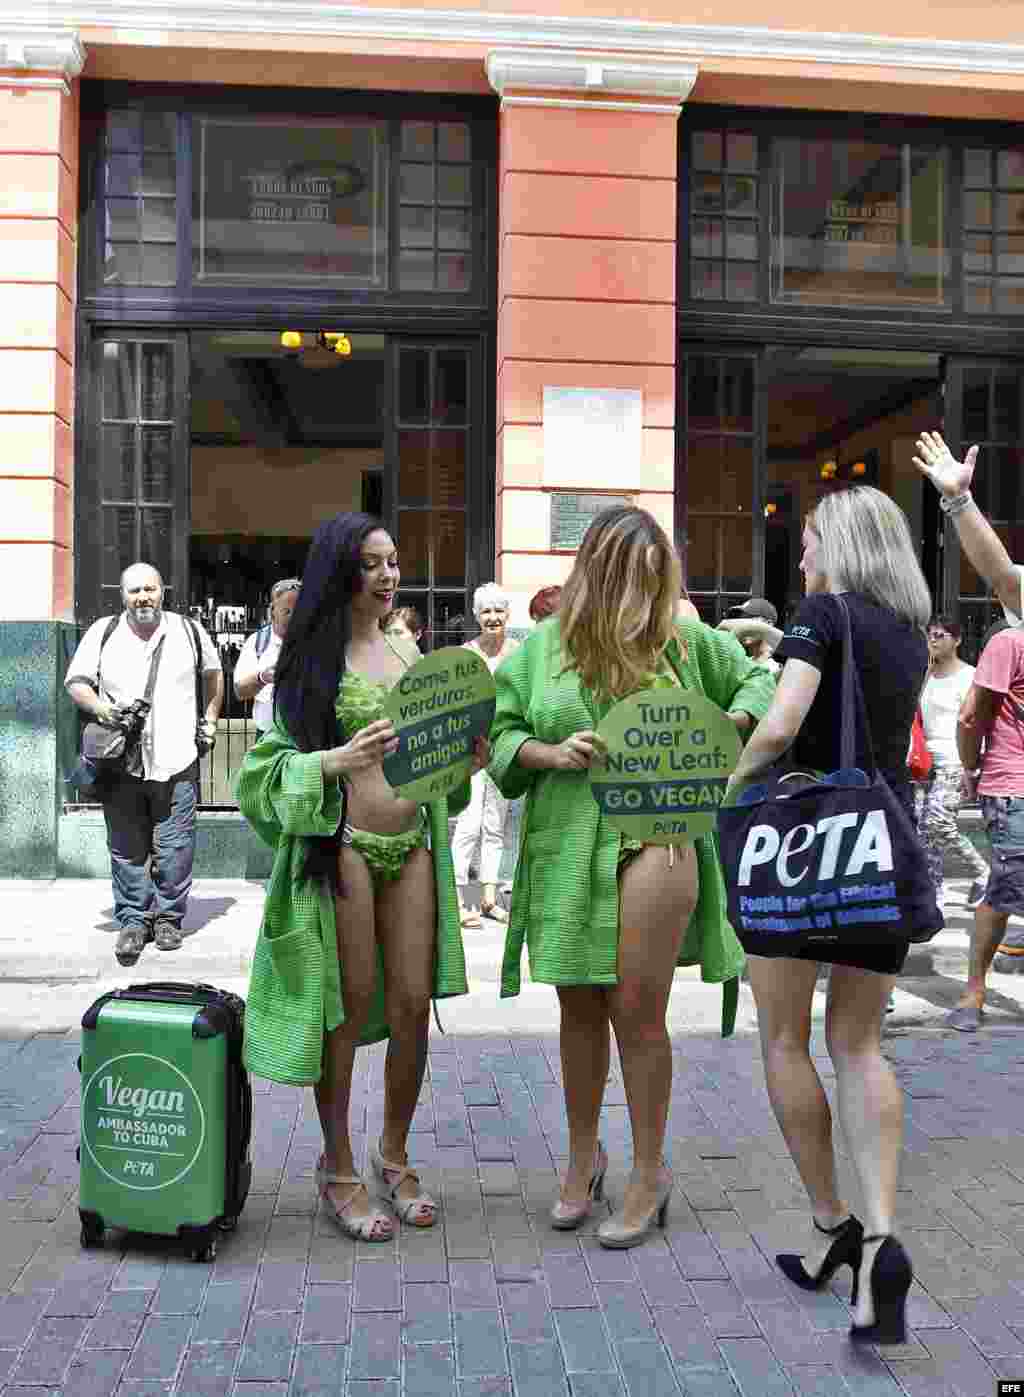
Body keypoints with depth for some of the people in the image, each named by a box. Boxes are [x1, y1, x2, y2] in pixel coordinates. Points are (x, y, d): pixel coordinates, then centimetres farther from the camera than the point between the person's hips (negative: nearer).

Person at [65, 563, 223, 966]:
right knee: (127, 849, 6)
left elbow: (213, 672, 21)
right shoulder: (103, 633, 3)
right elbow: (76, 681, 8)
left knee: (174, 849, 3)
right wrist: (100, 707, -12)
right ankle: (133, 921, 18)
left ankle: (168, 917, 18)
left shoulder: (188, 630, 5)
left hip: (176, 764, 0)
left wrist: (210, 718, 15)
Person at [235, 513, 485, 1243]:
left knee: (413, 1004, 7)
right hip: (342, 843, -5)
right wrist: (340, 758, -25)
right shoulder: (311, 657, -2)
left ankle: (395, 1154, 26)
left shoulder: (407, 651, 14)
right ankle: (339, 1169, 19)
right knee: (348, 1008, 2)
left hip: (412, 842, 5)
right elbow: (279, 758, -7)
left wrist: (464, 757, 0)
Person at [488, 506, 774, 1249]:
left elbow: (759, 679, 15)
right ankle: (584, 1153, 36)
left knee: (638, 1011, 2)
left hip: (654, 840, -2)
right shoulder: (543, 645, 4)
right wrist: (552, 754, -13)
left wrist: (727, 725, -4)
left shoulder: (683, 640, 3)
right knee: (579, 1008, 14)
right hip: (567, 846, 2)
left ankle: (650, 1173, 22)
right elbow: (497, 733, 5)